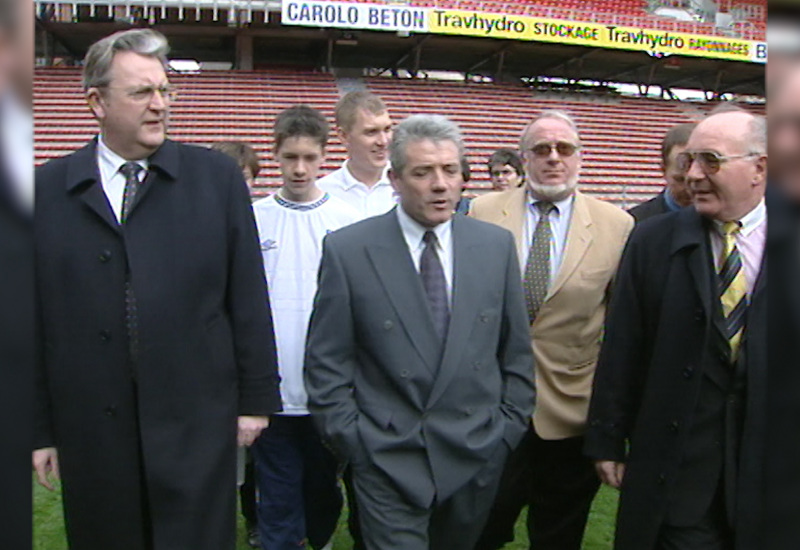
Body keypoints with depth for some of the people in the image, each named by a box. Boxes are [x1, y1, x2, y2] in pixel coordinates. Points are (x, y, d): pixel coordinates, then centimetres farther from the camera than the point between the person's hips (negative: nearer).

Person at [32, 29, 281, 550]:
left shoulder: (217, 176, 1)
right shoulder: (47, 189, 3)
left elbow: (248, 298, 1)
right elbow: (34, 316, 4)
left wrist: (256, 399, 1)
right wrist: (39, 429, 4)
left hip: (197, 425, -1)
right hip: (90, 431, 2)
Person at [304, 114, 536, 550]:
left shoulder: (496, 245, 1)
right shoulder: (346, 250, -8)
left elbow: (516, 350, 8)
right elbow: (326, 362, -4)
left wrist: (509, 429, 5)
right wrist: (352, 441, -6)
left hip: (477, 457, 3)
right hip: (388, 463, -3)